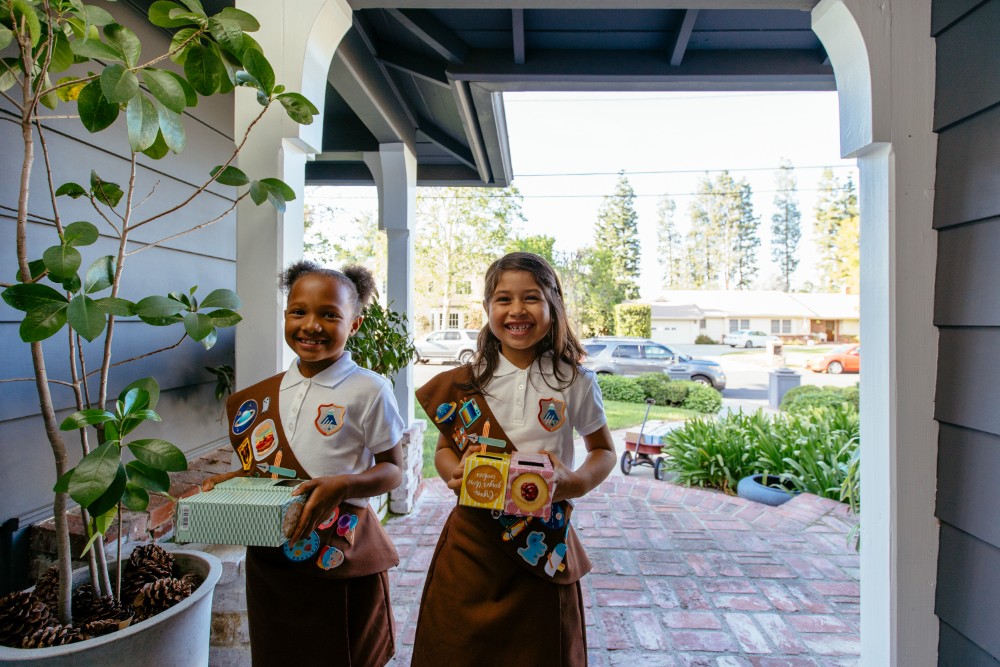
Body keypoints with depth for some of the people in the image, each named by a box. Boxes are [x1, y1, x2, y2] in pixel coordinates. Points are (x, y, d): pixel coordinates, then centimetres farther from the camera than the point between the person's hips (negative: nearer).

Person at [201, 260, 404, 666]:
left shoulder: (368, 391, -14)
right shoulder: (266, 395, 3)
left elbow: (392, 470, -9)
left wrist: (341, 486, -25)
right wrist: (231, 480, -2)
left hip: (340, 560, -4)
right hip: (270, 560, 5)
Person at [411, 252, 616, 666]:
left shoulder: (576, 382, -6)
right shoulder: (464, 384, -4)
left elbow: (603, 450, 6)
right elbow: (444, 450, 8)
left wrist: (578, 482, -15)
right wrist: (455, 473, -15)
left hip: (544, 542, 0)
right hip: (472, 541, 1)